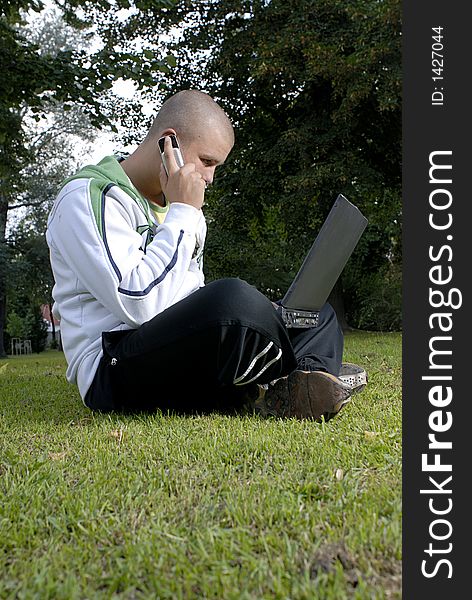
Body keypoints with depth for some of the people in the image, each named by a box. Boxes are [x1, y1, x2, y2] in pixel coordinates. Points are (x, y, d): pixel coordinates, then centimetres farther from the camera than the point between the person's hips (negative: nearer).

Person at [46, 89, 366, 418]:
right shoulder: (88, 196, -9)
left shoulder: (181, 206, 19)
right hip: (113, 369, -9)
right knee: (232, 297, -36)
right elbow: (140, 303, -23)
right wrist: (183, 213, -14)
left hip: (183, 353, 9)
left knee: (317, 312, 10)